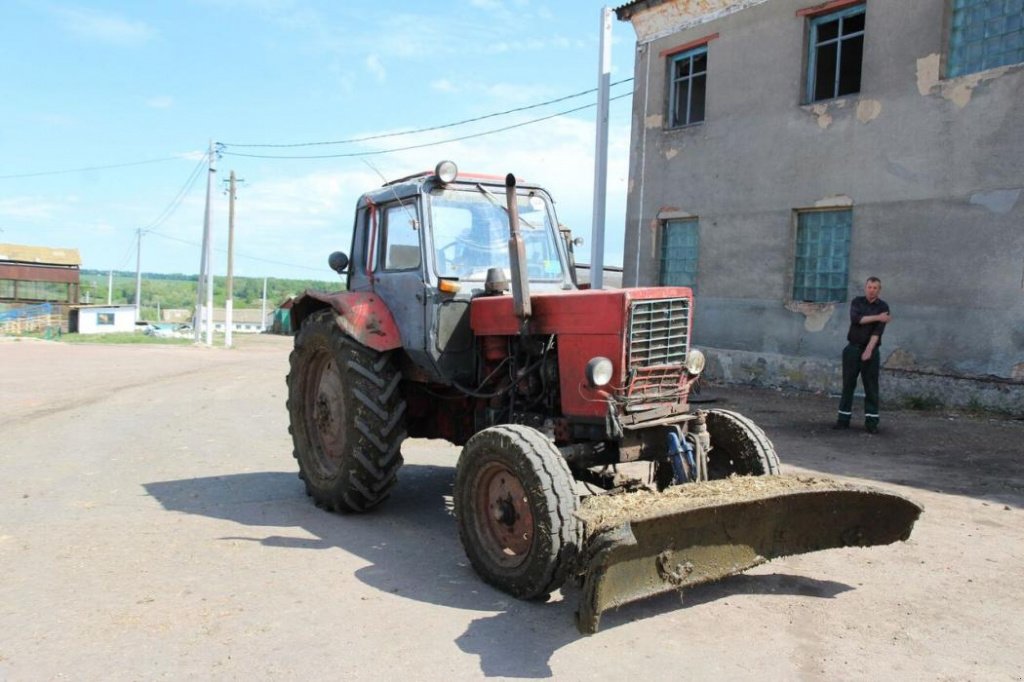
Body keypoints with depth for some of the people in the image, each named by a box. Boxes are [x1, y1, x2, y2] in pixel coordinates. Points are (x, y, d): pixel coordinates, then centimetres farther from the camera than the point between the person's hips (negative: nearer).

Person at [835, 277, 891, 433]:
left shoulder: (883, 306, 1)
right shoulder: (857, 302, 7)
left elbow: (878, 330, -10)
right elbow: (855, 319, -13)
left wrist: (869, 350, -21)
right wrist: (877, 317, -17)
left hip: (870, 350, -1)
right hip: (853, 349, 1)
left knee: (871, 387, 0)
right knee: (848, 385, 3)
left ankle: (871, 421, 4)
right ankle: (843, 418, 10)